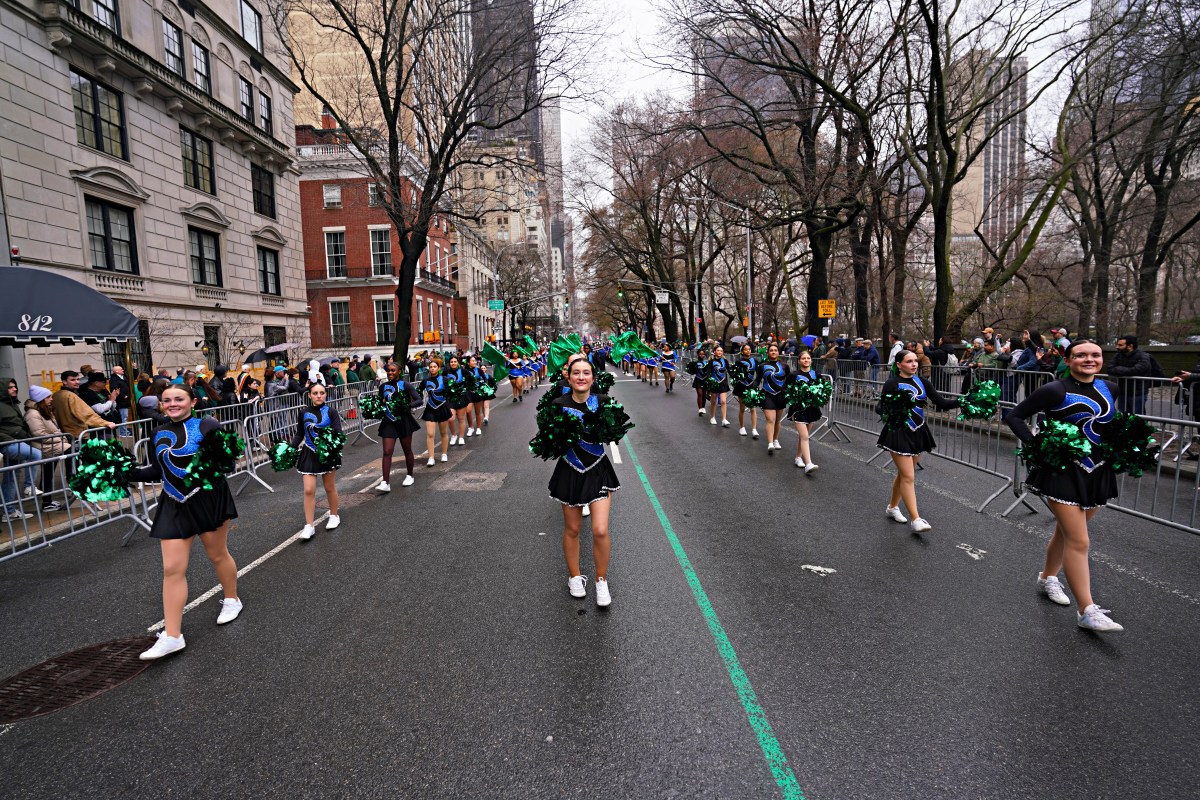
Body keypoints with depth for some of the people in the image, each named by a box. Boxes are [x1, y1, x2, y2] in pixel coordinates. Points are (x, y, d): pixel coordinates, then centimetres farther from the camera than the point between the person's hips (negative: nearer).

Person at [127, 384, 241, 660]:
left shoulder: (207, 426, -9)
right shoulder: (159, 435, 9)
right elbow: (157, 471, 16)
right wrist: (130, 473, 2)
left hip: (208, 499, -5)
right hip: (174, 507, 5)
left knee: (217, 555, 13)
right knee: (172, 569, 1)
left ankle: (231, 600, 38)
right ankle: (172, 636, 6)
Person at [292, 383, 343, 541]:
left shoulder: (331, 411, -8)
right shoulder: (304, 412, 0)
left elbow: (338, 433, -13)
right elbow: (299, 435, 9)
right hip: (309, 454, 2)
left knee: (330, 487, 13)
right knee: (309, 490, -4)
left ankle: (334, 516, 33)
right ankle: (309, 526, 3)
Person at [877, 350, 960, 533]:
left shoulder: (922, 381, 5)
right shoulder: (892, 383, -9)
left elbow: (940, 402, -1)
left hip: (918, 432, 6)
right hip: (899, 433, -6)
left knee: (904, 474, 16)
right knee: (908, 477, -7)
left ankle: (892, 507, 34)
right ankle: (916, 519, -3)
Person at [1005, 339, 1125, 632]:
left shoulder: (1109, 389, 6)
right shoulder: (1055, 391, -13)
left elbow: (1112, 425, 24)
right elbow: (1014, 416, -11)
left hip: (1098, 472, 6)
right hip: (1063, 472, -6)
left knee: (1066, 531, 19)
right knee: (1078, 542, -7)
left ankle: (1047, 578, 40)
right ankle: (1086, 611, 0)